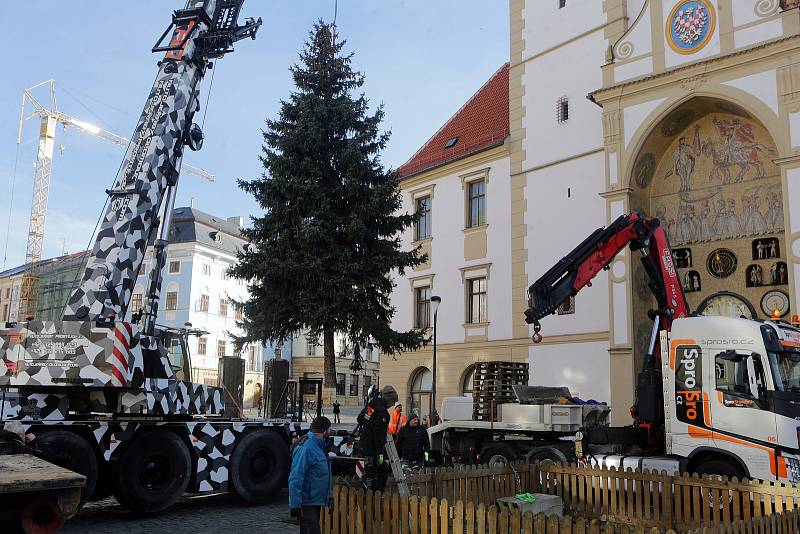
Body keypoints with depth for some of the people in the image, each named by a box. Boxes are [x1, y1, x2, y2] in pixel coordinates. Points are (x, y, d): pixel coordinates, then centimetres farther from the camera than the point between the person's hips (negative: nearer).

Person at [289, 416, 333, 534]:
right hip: (307, 505, -10)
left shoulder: (320, 446, 12)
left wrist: (330, 496, 25)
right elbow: (295, 479, -25)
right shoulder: (306, 448, -21)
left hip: (316, 503, 10)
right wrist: (295, 505, -26)